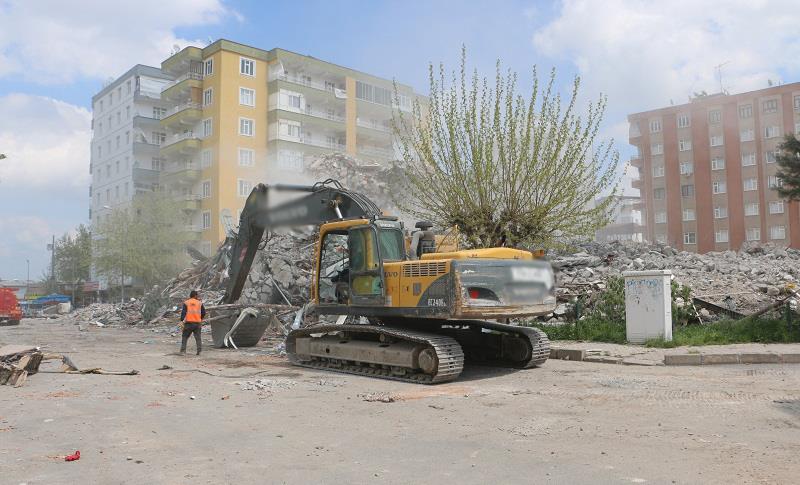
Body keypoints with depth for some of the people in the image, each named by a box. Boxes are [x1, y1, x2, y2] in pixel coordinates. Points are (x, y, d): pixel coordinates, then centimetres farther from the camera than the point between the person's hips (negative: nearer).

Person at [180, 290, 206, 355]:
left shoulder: (186, 303, 1)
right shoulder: (199, 303, 5)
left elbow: (183, 312, -8)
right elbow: (203, 312, 8)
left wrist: (182, 320, -11)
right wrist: (201, 319, 24)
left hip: (188, 323, -1)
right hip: (197, 323, 1)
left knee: (184, 337, 10)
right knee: (198, 337, 7)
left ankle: (183, 350, 4)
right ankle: (199, 350, 0)